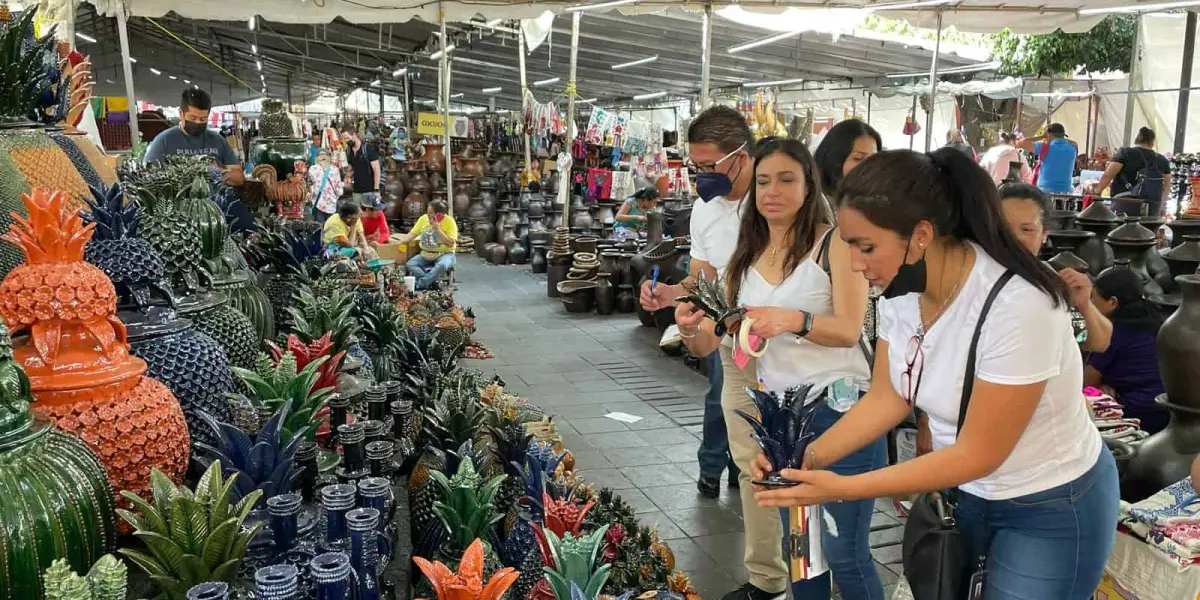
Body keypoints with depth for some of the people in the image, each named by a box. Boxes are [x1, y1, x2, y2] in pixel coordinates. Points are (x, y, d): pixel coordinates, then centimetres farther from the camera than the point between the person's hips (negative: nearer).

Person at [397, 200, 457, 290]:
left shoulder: (449, 221, -11)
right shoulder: (424, 218, 2)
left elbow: (450, 243, -17)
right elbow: (412, 234, 6)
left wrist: (438, 229, -23)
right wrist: (400, 242, -11)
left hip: (444, 254, -5)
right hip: (426, 254, 5)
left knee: (441, 265, -39)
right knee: (409, 264, -21)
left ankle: (419, 285, -28)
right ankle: (432, 282, -27)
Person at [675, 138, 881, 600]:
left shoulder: (835, 242, -7)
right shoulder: (747, 256, 9)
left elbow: (849, 330, -16)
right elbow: (711, 343, 5)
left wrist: (794, 320, -35)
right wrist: (690, 330, -18)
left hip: (838, 409, -5)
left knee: (843, 550, 0)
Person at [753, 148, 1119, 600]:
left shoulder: (1017, 306, -32)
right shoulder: (902, 290, -12)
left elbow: (977, 454, -26)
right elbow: (886, 399, -2)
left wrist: (842, 489, -29)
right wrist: (810, 458, -17)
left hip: (1051, 508, -5)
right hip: (963, 488, 6)